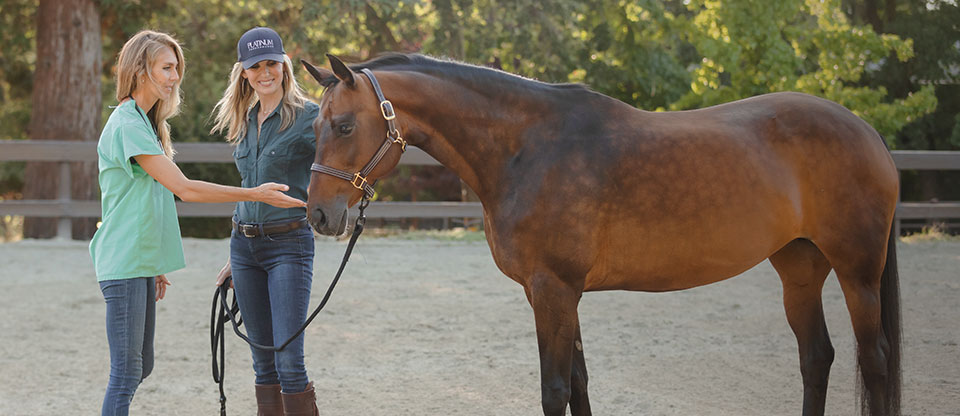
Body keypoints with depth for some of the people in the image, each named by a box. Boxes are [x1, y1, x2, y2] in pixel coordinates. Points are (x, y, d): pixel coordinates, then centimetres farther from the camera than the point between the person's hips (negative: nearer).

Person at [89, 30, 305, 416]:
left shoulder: (144, 122, 15)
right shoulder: (127, 125, -16)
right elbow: (183, 188, -19)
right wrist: (256, 194, -17)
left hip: (141, 262, 10)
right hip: (124, 264, -10)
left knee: (141, 366, 14)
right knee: (127, 371, -7)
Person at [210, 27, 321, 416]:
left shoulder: (307, 116, -7)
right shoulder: (246, 122, 14)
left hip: (289, 242, -6)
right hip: (245, 246, 6)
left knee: (289, 361, -13)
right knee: (263, 363, 9)